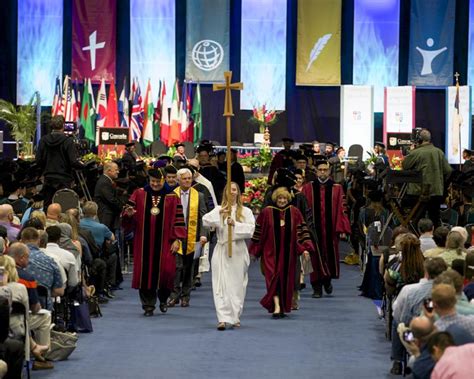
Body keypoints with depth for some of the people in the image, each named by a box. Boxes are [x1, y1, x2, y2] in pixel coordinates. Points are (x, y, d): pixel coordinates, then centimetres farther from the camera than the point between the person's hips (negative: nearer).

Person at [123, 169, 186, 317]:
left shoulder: (172, 197, 3)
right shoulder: (139, 194, 5)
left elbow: (178, 219, 2)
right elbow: (128, 216, 7)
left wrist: (176, 239, -6)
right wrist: (129, 214, -17)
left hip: (164, 242, -1)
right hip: (144, 242, 1)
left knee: (166, 270, -7)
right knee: (145, 272, 0)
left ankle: (163, 299, 20)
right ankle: (148, 305, 10)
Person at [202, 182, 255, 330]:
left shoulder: (245, 211, 8)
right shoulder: (218, 209, 9)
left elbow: (250, 229, -5)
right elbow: (205, 220, -7)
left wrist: (235, 224, -17)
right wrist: (219, 213, -20)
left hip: (238, 251, 0)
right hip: (222, 250, 0)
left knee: (237, 285, 5)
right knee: (221, 285, -9)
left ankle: (235, 316, 18)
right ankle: (223, 318, -14)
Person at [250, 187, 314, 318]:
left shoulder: (294, 212, 3)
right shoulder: (267, 212, -2)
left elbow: (302, 230, 5)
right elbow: (258, 232, 5)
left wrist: (305, 248, -4)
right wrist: (254, 250, 7)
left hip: (288, 252, 2)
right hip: (271, 251, -2)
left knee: (286, 279, 7)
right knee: (274, 277, -13)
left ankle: (283, 307, 20)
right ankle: (276, 307, -20)